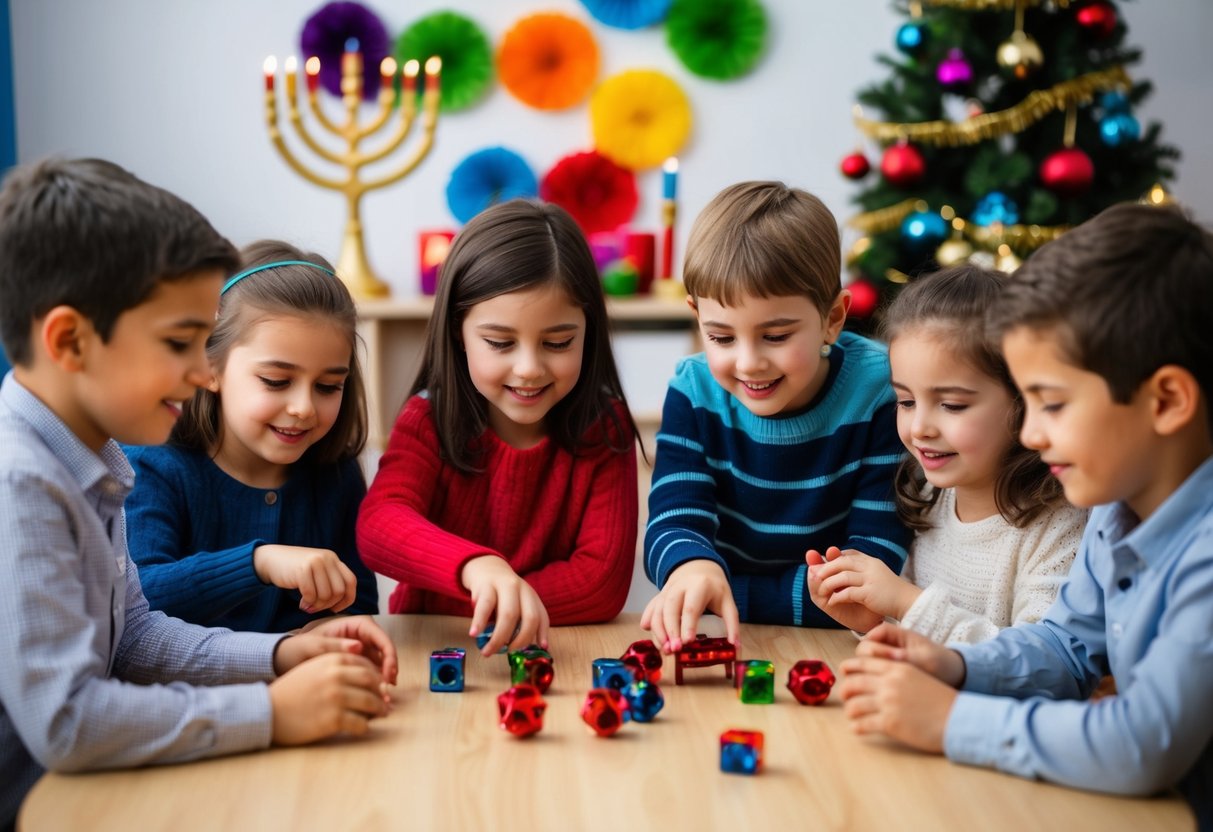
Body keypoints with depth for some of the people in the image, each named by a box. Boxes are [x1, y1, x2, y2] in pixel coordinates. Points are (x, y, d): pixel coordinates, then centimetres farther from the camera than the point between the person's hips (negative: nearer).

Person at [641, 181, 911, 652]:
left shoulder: (881, 391, -12)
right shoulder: (693, 391, -4)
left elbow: (876, 562, -13)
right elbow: (673, 520, -13)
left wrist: (730, 594, -19)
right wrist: (692, 566, -36)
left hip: (834, 649, -2)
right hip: (719, 646, 2)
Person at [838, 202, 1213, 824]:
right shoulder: (1116, 513, 4)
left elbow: (1143, 749, -28)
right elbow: (1069, 644, 15)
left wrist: (953, 720, -21)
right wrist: (956, 669, -3)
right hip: (1148, 802, 7)